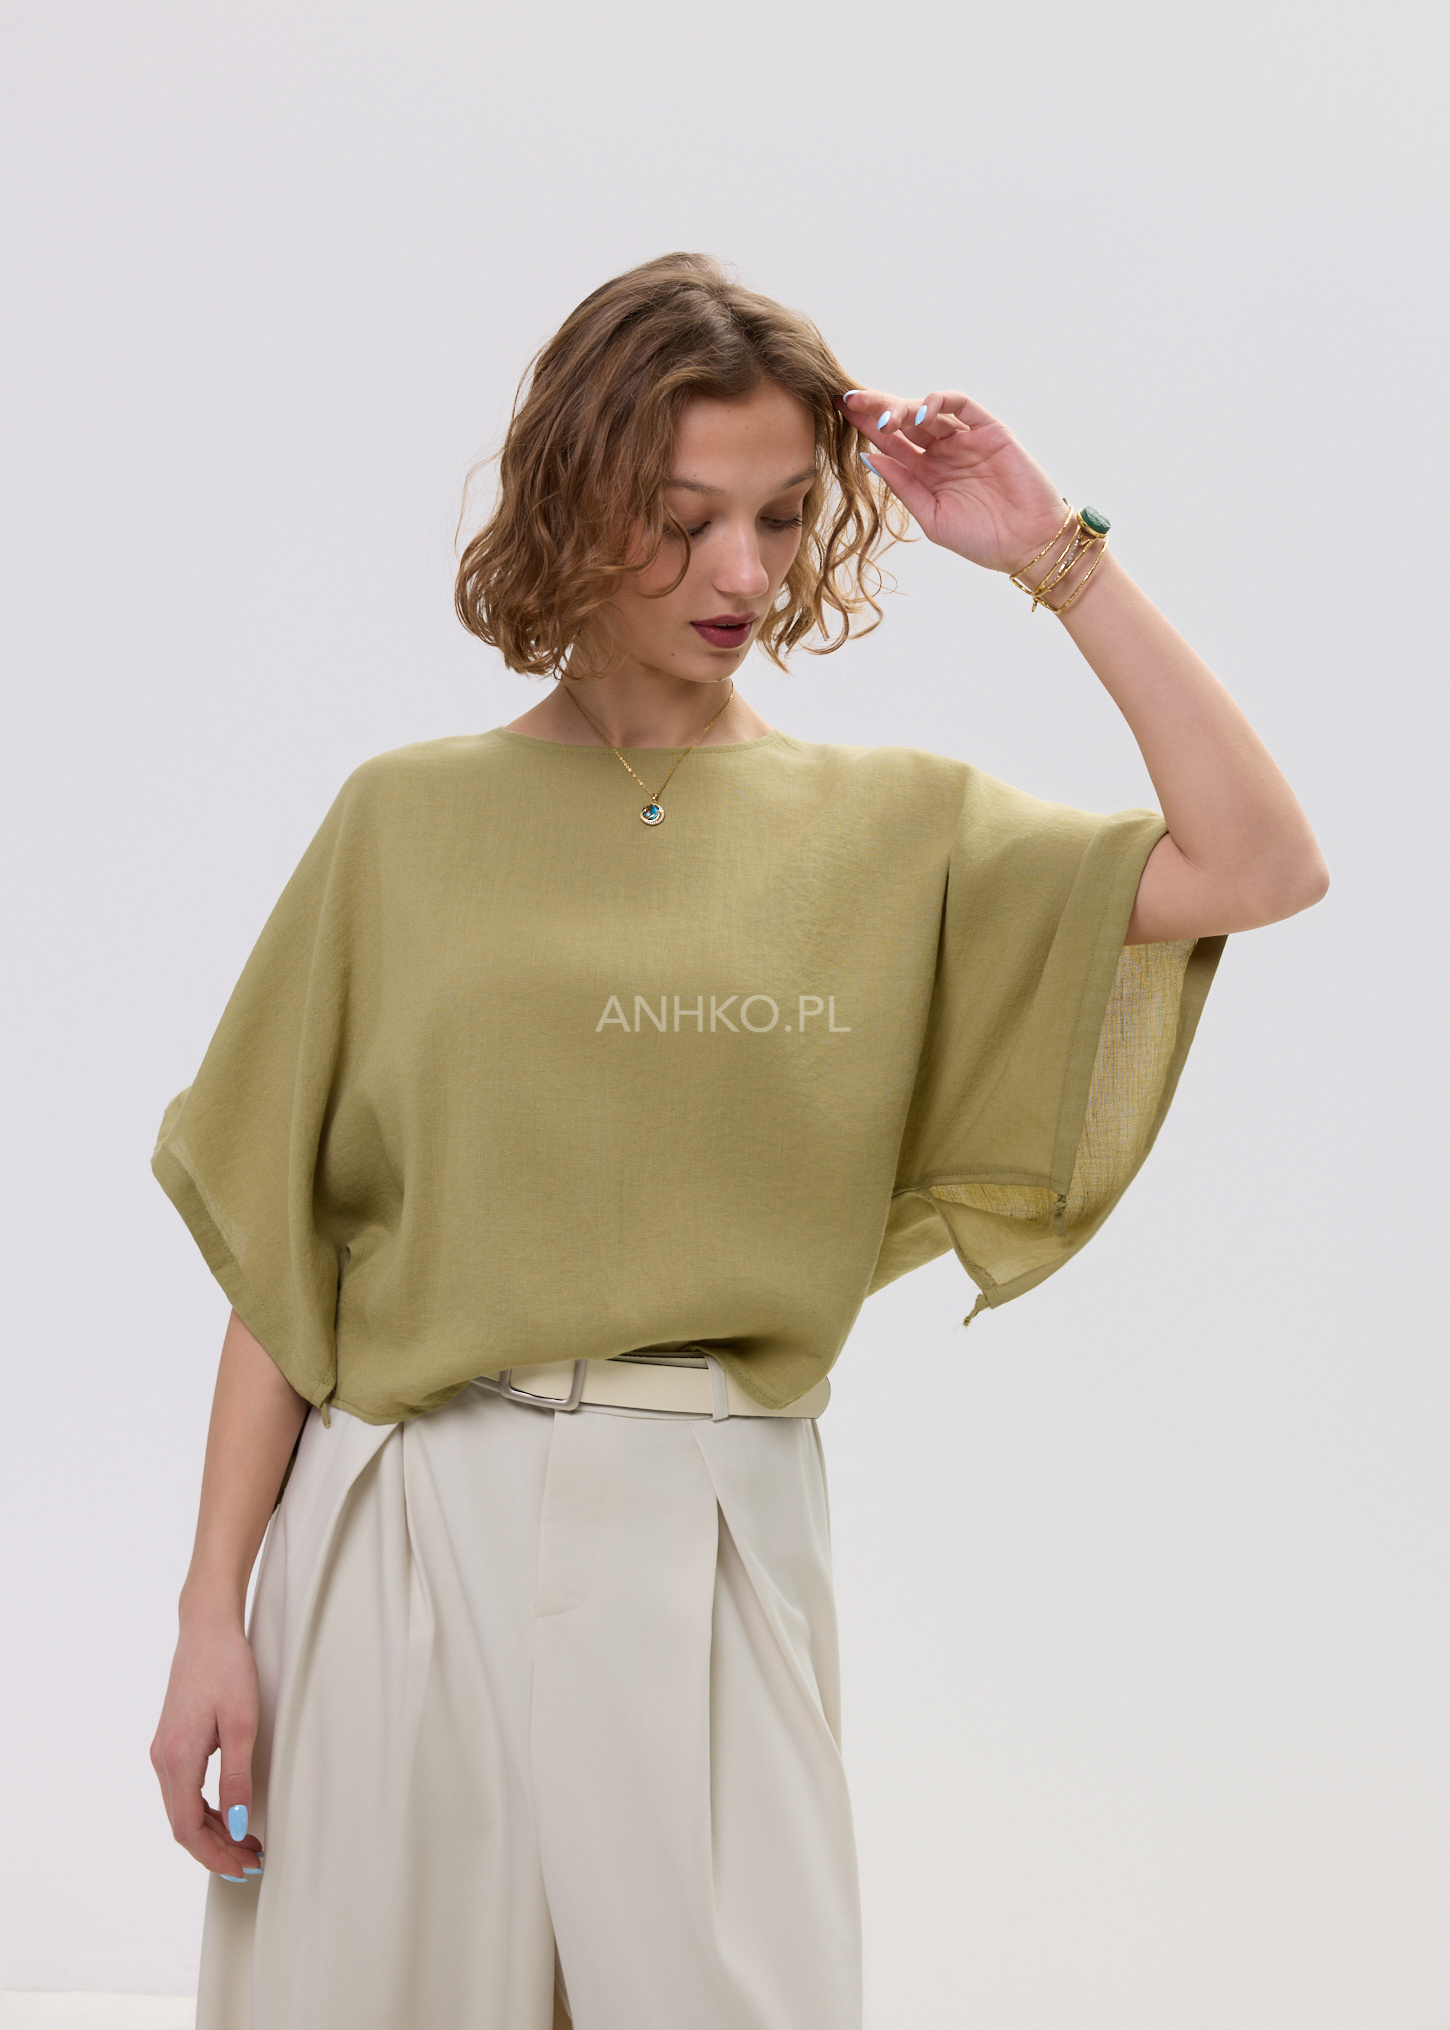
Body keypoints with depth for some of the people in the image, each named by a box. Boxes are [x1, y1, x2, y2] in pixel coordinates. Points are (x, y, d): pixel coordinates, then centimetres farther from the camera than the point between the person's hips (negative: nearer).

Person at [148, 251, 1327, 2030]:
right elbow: (278, 1241, 2)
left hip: (713, 1535, 0)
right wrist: (213, 1614, -1)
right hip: (402, 1530, 0)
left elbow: (1261, 867, -6)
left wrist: (1052, 555, -4)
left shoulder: (895, 825, 6)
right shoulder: (410, 818, 3)